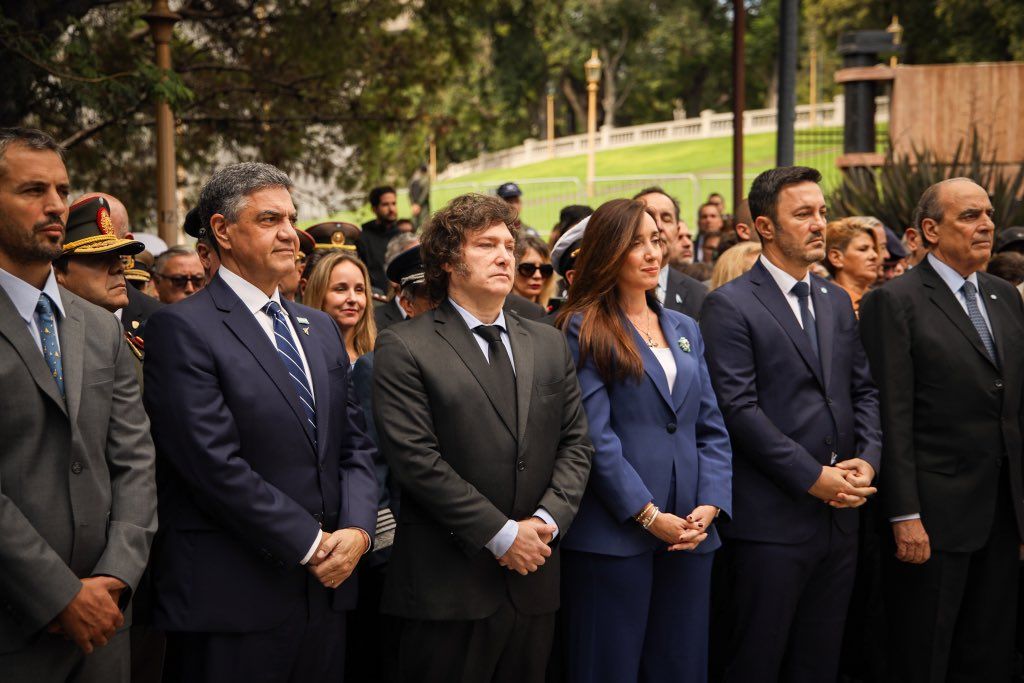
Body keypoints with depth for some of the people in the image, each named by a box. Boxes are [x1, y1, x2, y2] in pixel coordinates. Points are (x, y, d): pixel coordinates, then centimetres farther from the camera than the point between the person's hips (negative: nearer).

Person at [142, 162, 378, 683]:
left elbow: (355, 444, 13)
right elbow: (215, 465, -16)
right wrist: (312, 543, -13)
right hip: (230, 599, -6)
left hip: (326, 589, 6)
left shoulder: (320, 328, 15)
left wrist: (357, 528, -5)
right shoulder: (181, 329, -8)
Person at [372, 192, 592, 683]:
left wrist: (547, 520, -7)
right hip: (448, 587, -5)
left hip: (534, 581, 5)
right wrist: (501, 534, -14)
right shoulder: (403, 348, -5)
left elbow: (575, 443, 10)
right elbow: (415, 459, -13)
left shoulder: (549, 344, 14)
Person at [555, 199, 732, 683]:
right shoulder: (584, 329, -3)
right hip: (615, 534, -6)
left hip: (689, 535, 6)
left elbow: (712, 429, 12)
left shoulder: (685, 330, 16)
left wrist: (711, 505, -3)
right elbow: (593, 435, -11)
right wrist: (648, 515, -14)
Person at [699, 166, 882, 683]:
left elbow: (863, 390, 16)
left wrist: (867, 458, -3)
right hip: (771, 519, -6)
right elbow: (739, 408, -15)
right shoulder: (730, 305, -8)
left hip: (840, 515, 6)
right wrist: (812, 477, -16)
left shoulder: (836, 302, 15)